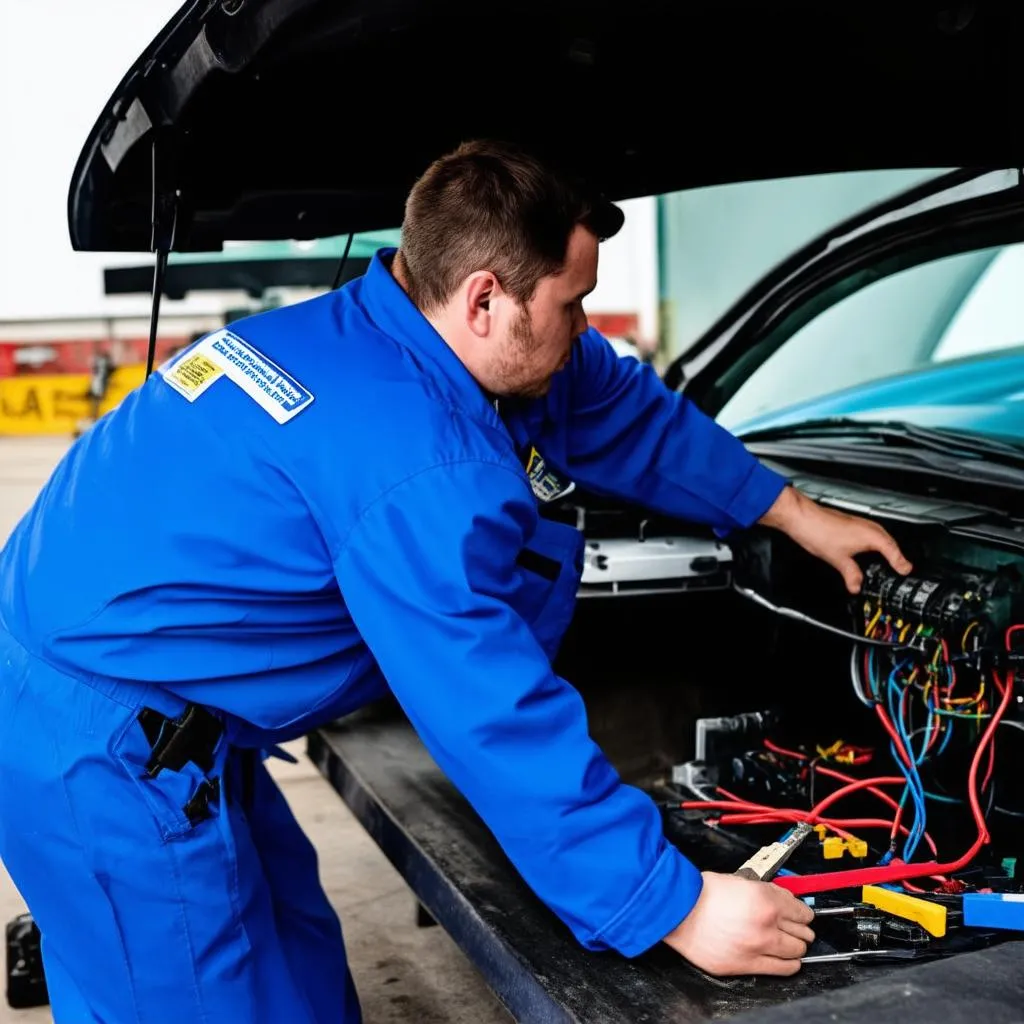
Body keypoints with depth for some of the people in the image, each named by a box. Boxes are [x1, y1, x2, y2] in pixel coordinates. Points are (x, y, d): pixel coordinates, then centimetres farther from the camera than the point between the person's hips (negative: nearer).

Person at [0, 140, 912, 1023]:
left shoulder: (385, 329, 4)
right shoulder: (414, 467, -26)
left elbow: (632, 412, 15)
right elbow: (502, 727, -25)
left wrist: (797, 514, 24)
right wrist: (678, 911, -17)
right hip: (106, 757, -9)